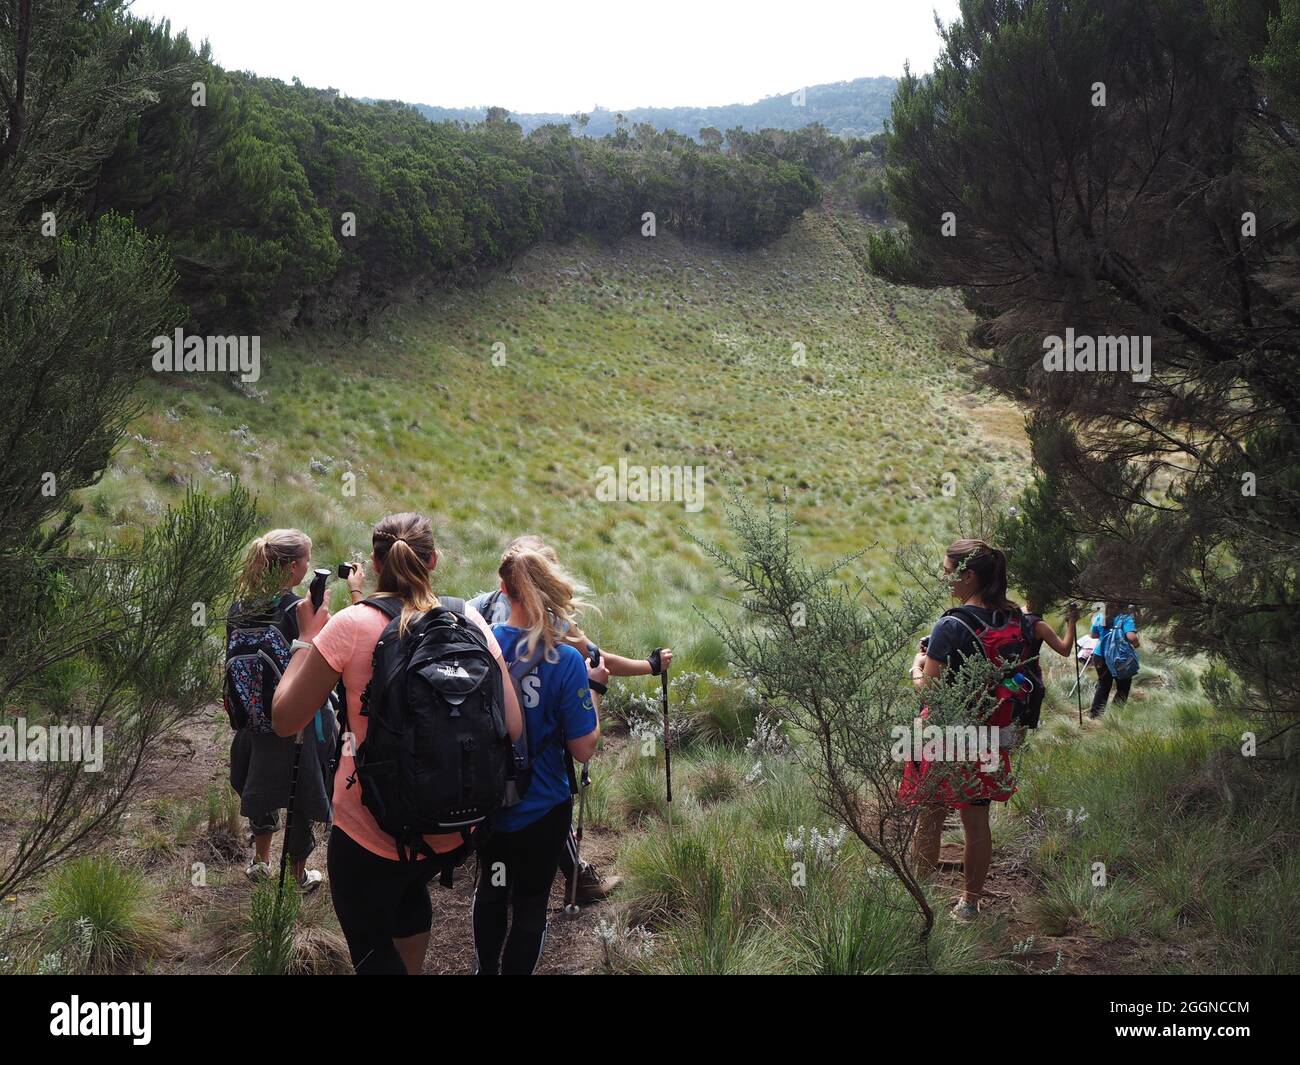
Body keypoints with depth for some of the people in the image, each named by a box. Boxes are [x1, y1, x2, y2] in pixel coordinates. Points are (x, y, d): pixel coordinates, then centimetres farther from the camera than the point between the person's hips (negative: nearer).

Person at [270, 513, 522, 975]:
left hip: (372, 836, -4)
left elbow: (284, 719, -9)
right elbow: (513, 727, -4)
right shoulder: (469, 620, -5)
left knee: (370, 948, 20)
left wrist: (307, 636, 2)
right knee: (408, 885, 37)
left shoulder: (351, 625, -14)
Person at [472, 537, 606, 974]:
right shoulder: (566, 660, -21)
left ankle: (486, 969, 42)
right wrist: (594, 688, -6)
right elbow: (583, 750, -17)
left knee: (491, 888, 25)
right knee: (530, 902, 15)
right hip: (542, 808, -4)